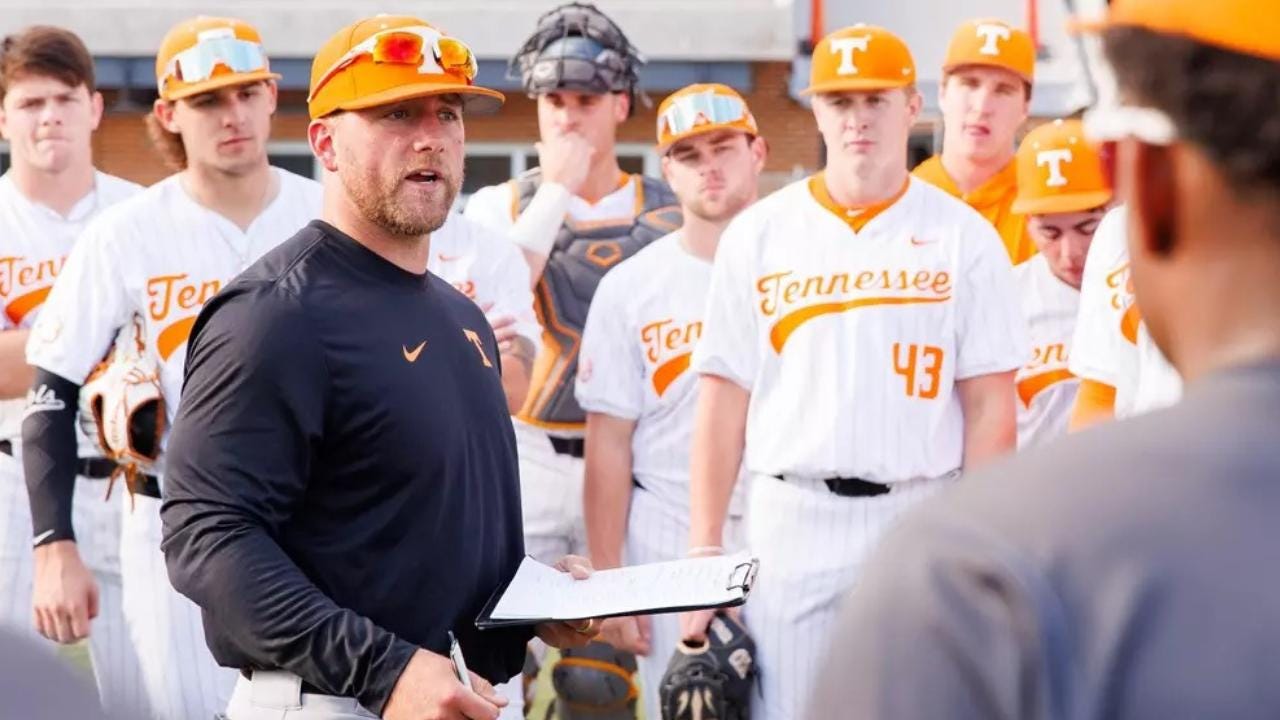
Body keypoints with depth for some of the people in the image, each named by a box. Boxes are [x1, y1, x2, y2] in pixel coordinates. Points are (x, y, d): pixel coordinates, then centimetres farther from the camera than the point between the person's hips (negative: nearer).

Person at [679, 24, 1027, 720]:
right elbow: (723, 400, 5)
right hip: (790, 519, 1)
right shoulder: (758, 234, 6)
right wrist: (703, 552, 0)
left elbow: (988, 408, 1)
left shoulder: (964, 238, 3)